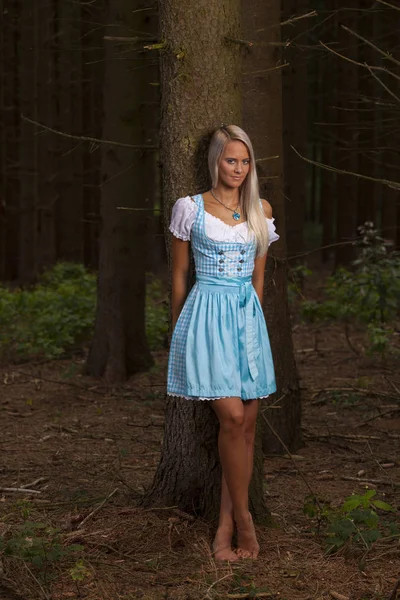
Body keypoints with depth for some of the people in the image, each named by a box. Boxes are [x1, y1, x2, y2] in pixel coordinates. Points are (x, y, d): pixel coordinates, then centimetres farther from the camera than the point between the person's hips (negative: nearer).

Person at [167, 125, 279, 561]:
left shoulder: (260, 210, 10)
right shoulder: (191, 208, -1)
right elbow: (179, 275, 5)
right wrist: (177, 329, 7)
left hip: (249, 315, 4)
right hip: (207, 314, -4)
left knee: (247, 423, 1)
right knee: (232, 416, -14)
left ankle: (225, 526, 8)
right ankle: (243, 517, 0)